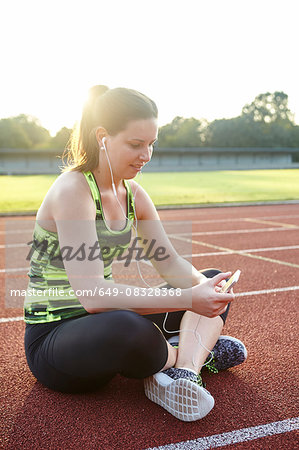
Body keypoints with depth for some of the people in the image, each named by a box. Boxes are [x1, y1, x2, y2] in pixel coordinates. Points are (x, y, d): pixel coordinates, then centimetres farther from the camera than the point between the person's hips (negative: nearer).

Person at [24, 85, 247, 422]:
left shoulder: (133, 194, 3)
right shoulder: (72, 190, -21)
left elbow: (170, 264, 6)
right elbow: (91, 294, -31)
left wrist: (203, 286, -17)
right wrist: (188, 299, -35)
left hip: (102, 320, 8)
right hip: (52, 339, -8)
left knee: (212, 283, 7)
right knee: (127, 327, -42)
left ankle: (184, 370, -20)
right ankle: (196, 353, -8)